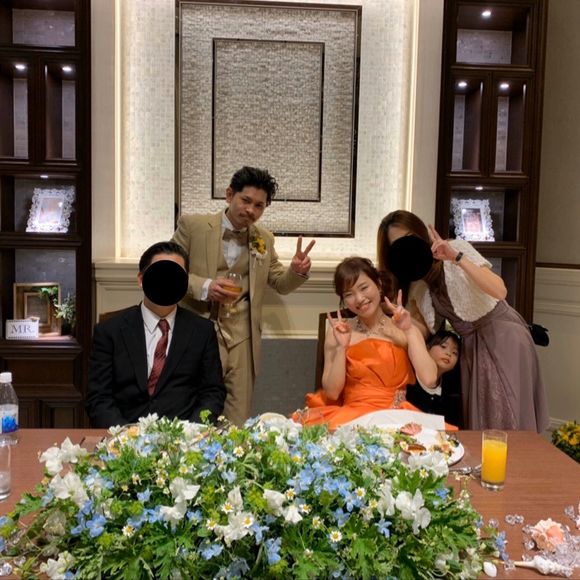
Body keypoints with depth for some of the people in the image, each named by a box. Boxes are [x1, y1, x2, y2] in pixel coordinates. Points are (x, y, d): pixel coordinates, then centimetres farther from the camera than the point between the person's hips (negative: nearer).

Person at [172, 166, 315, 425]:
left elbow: (280, 283, 19)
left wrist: (297, 271, -3)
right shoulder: (192, 225, -1)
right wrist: (204, 287, -18)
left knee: (239, 422, 8)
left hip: (243, 339, 4)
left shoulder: (264, 239, 11)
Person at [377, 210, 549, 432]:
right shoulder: (412, 281, 0)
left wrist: (457, 258, -33)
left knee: (506, 421, -7)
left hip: (503, 335, -5)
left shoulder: (457, 247, -15)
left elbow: (500, 291, -27)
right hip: (469, 344, 5)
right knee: (475, 423, 4)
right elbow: (425, 330, 3)